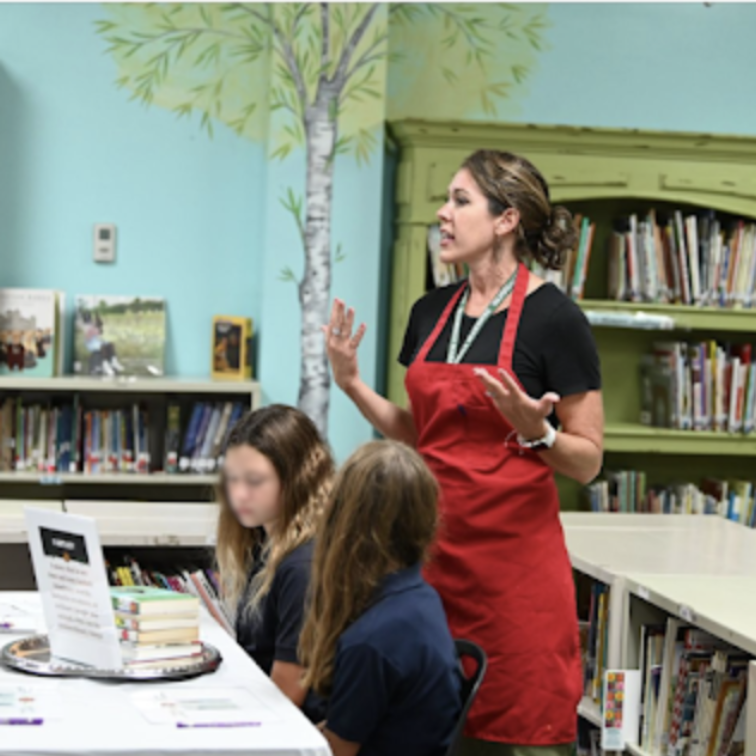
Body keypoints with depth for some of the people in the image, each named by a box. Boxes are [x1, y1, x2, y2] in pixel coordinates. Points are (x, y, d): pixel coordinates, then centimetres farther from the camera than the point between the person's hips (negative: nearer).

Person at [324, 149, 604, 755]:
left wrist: (536, 431, -26)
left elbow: (588, 461, -8)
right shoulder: (432, 312, 8)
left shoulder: (553, 318, -10)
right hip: (434, 546, 6)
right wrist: (352, 385, 5)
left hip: (512, 555, -6)